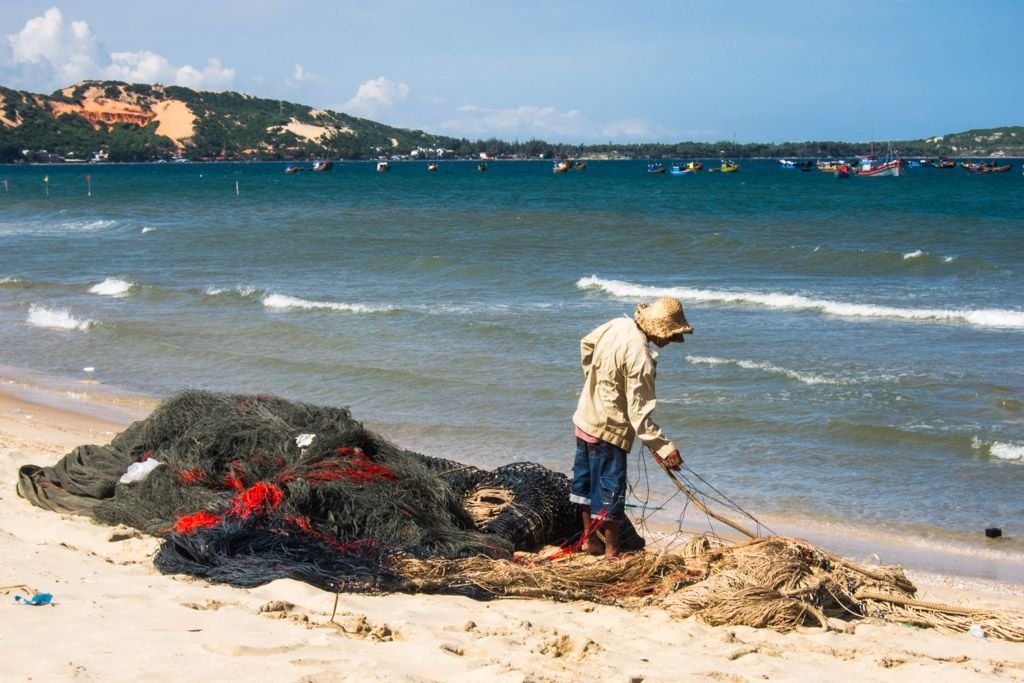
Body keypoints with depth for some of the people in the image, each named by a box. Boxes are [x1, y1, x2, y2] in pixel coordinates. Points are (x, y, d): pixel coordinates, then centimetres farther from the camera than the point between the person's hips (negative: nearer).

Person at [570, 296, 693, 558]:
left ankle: (589, 537, 34)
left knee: (585, 480, 19)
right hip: (608, 430, -9)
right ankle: (611, 551, 12)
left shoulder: (619, 325, -4)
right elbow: (639, 413, -27)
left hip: (585, 417, 9)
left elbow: (586, 344, 16)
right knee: (611, 488, 3)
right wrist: (664, 448, -25)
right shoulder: (641, 358, -28)